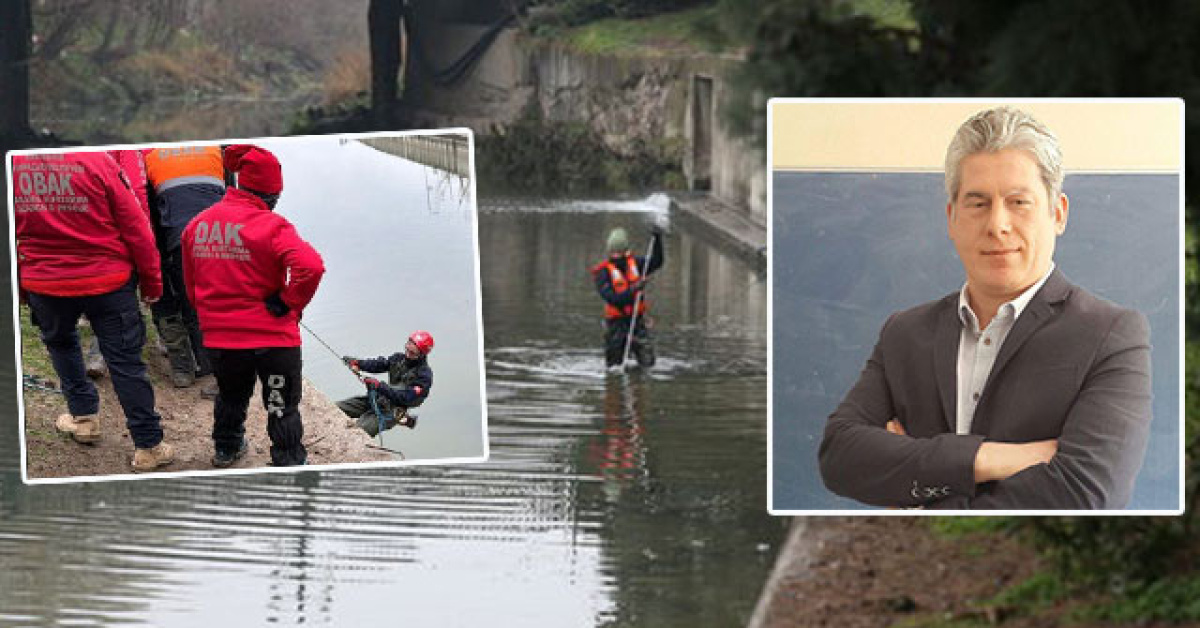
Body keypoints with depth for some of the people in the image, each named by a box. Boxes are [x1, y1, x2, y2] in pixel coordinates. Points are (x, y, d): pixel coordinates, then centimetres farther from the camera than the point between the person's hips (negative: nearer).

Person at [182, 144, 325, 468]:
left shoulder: (197, 225, 1)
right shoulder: (270, 225, -18)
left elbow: (191, 287, 11)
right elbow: (310, 267, -32)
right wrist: (291, 304, -16)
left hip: (217, 337, 6)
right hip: (272, 335, -6)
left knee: (231, 394, 30)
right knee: (283, 407, 11)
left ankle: (226, 447, 48)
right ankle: (289, 462, 17)